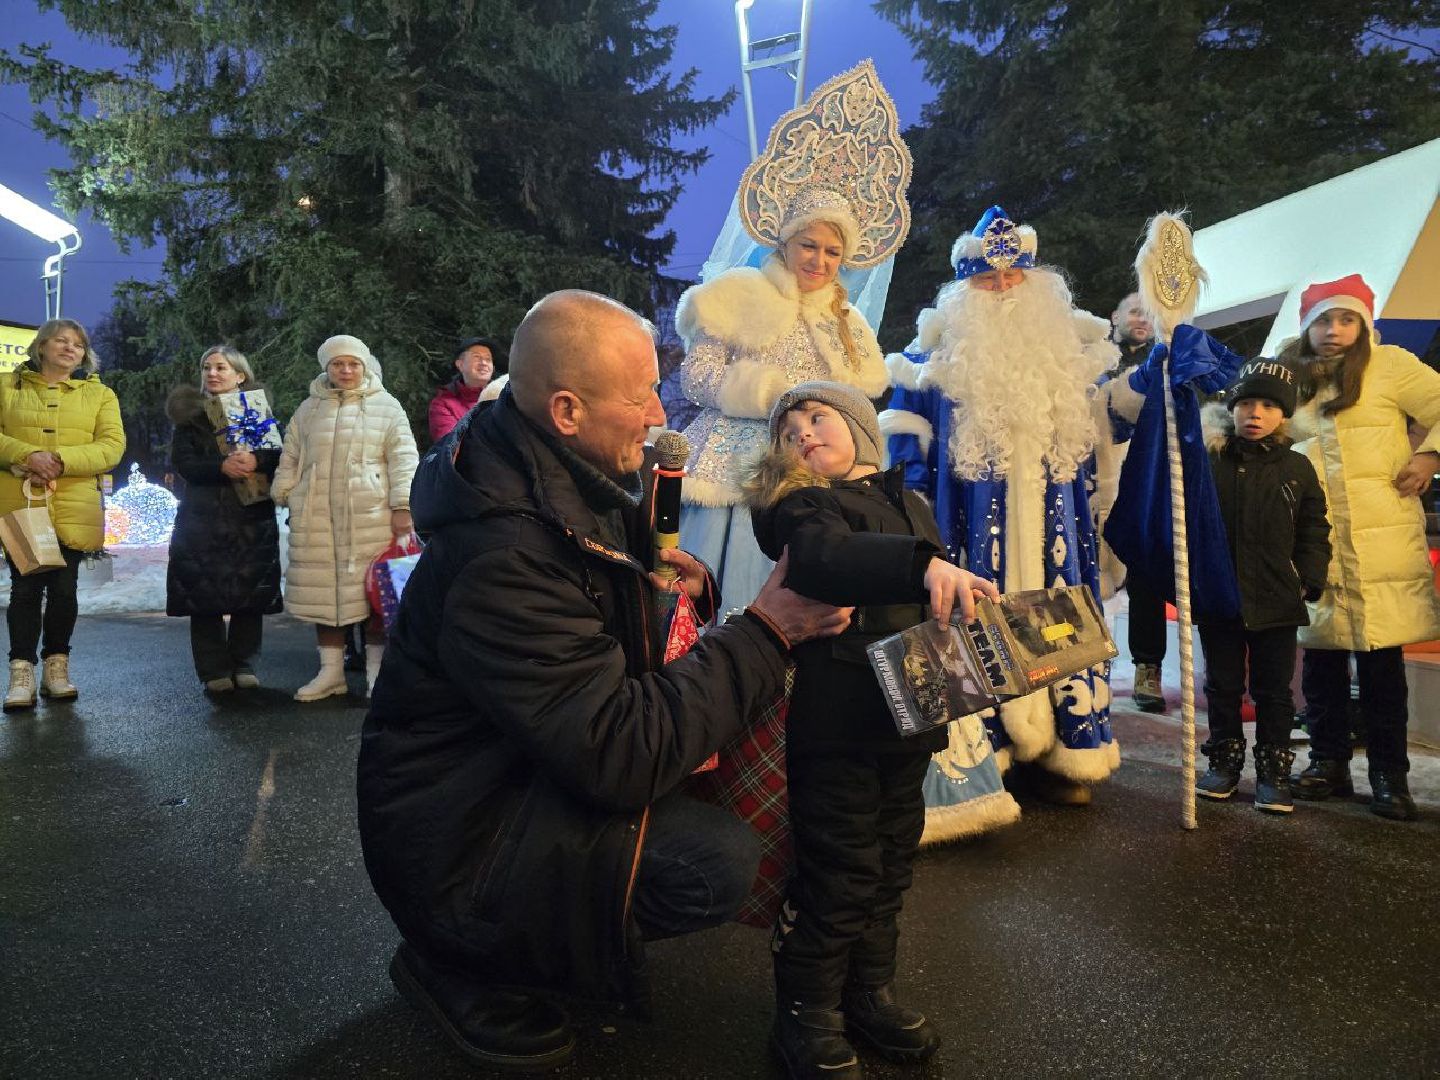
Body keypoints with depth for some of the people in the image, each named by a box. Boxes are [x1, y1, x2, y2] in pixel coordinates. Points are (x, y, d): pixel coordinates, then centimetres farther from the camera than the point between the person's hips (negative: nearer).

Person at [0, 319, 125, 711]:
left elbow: (112, 446, -1)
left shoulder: (100, 394, 10)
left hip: (73, 509, 1)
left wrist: (60, 459, -15)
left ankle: (57, 668, 14)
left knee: (63, 588, 4)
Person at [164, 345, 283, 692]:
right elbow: (182, 462, -3)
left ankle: (244, 665, 10)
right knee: (205, 597, -4)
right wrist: (221, 466, -20)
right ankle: (215, 670, 3)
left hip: (252, 519, 0)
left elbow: (279, 453, -1)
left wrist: (256, 460, -23)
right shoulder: (189, 413, 10)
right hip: (203, 519, 0)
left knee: (250, 596, 0)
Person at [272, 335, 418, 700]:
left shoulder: (386, 408, 5)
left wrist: (402, 507, -8)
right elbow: (290, 459, 20)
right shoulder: (309, 409, 15)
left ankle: (376, 672, 8)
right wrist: (284, 497, 12)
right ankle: (331, 670, 17)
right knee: (322, 592, 6)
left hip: (371, 517, -3)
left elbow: (403, 460, -1)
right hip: (316, 519, 4)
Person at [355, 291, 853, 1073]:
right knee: (721, 861, -23)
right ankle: (469, 967, -1)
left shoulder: (557, 480, -2)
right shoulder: (501, 560, -32)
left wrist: (671, 580, -4)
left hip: (522, 769, 9)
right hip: (455, 841, -9)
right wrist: (765, 632, -25)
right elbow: (622, 755, -33)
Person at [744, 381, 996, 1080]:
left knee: (890, 867, 17)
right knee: (837, 876, 1)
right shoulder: (801, 505, -5)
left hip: (906, 715, 7)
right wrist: (922, 562, -42)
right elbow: (818, 560, -30)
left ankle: (869, 993, 36)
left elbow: (946, 602, 25)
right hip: (837, 725, -6)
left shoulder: (911, 505, 17)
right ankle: (807, 1017, 20)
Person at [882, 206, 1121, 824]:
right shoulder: (944, 343, 6)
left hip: (1050, 515, 3)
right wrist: (914, 485, -3)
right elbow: (904, 417, 5)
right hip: (973, 515, -3)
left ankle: (1059, 751, 11)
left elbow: (1101, 421, 24)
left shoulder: (1067, 342, 15)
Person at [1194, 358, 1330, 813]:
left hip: (1277, 603, 0)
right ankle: (1224, 763, 25)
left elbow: (1314, 533, 7)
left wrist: (1307, 581, -3)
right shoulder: (1209, 465, 0)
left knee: (1274, 691, 8)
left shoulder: (1297, 469, 3)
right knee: (1222, 686, 11)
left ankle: (1273, 772, 19)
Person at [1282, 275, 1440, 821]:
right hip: (1313, 541, 3)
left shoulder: (1388, 365, 3)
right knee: (1320, 654, 6)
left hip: (1382, 540, -3)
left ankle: (1389, 773, 9)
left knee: (1381, 656, -1)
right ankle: (1328, 762, 18)